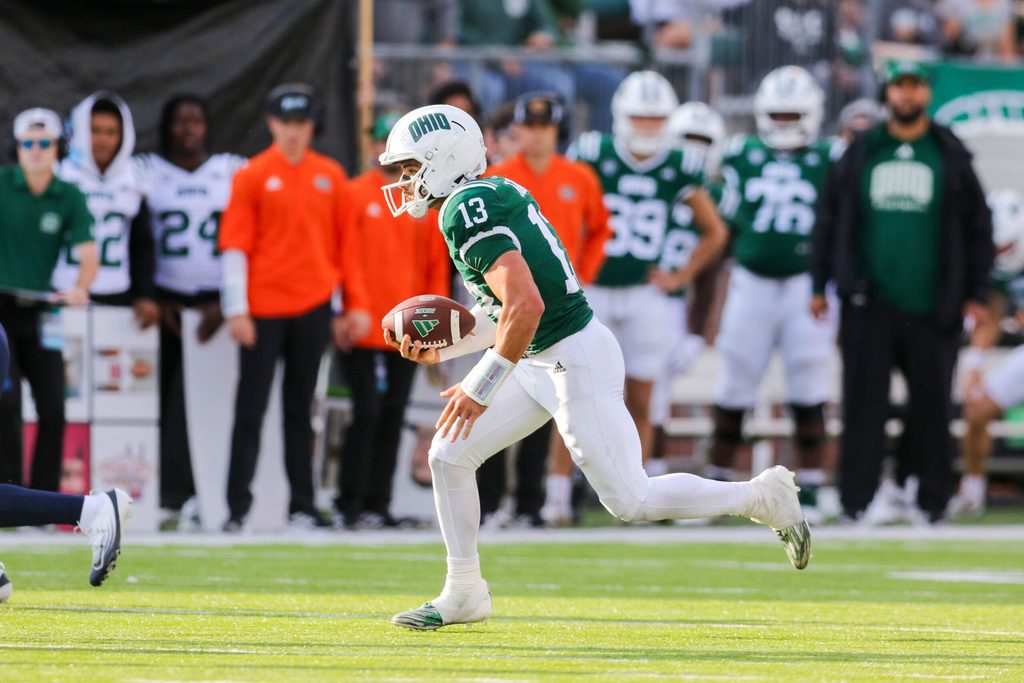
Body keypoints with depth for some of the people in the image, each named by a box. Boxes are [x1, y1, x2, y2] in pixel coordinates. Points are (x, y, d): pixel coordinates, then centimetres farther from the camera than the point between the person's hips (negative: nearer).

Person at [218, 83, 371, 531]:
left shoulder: (330, 176, 9)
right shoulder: (252, 176, 0)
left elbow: (346, 243, 12)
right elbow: (234, 245, -3)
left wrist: (355, 304, 8)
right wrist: (236, 309, -10)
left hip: (312, 308, 3)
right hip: (263, 308, -3)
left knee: (300, 409, 8)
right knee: (250, 410, -3)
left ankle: (302, 506, 9)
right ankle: (237, 507, -2)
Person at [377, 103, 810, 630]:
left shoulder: (468, 215, -20)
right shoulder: (488, 196, 11)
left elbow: (525, 307, -30)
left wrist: (479, 389, -24)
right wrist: (439, 350, 13)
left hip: (575, 362, -10)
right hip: (543, 363, 10)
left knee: (629, 499, -4)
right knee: (449, 454, 8)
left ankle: (761, 497, 9)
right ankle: (463, 594, 15)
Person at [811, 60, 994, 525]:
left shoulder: (951, 156, 7)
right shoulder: (859, 154, 9)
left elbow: (978, 228, 9)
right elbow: (829, 220, 13)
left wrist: (976, 294, 4)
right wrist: (819, 285, 9)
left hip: (931, 307, -1)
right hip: (869, 305, 1)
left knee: (932, 407, 3)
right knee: (863, 404, 1)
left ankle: (932, 501, 9)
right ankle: (857, 499, 6)